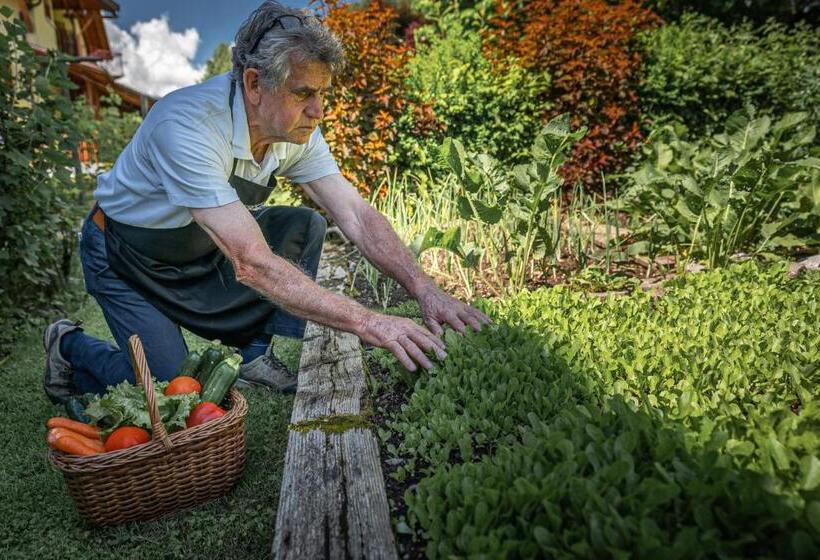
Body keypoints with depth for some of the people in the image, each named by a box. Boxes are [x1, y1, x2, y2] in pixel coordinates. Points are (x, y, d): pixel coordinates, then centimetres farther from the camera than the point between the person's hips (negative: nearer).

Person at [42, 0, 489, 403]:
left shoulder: (296, 129, -15)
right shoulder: (189, 127, -36)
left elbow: (357, 216, -16)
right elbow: (252, 264, -42)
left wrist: (425, 290, -28)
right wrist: (367, 323, -45)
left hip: (201, 249, 6)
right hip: (126, 257, -6)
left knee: (305, 225, -9)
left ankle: (261, 355, -4)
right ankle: (71, 348, 14)